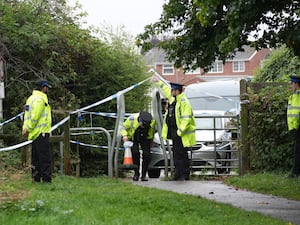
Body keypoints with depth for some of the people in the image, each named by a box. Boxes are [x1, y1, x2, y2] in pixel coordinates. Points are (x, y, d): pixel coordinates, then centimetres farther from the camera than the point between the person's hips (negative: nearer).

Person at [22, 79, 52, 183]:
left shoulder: (32, 98, 17)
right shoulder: (40, 99, -15)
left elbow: (28, 115, 13)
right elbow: (34, 117, -19)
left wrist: (25, 128, 5)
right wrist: (28, 129, -12)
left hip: (35, 133, 10)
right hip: (41, 132, -10)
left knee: (36, 157, 13)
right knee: (45, 157, -8)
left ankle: (36, 178, 16)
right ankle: (46, 179, -9)